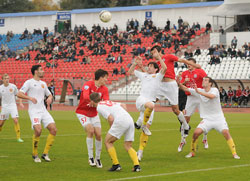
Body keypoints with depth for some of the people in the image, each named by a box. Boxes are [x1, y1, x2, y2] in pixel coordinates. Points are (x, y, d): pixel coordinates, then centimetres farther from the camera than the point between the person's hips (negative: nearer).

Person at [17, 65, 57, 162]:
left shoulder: (43, 83, 18)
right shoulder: (29, 82, -1)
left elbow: (49, 94, 29)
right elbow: (19, 94, -8)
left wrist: (50, 98, 5)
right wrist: (30, 98, -23)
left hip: (43, 111, 7)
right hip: (34, 111, -7)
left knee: (53, 129, -8)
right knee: (38, 130, -24)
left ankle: (45, 153, 3)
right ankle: (35, 154, -3)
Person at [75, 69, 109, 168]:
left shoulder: (104, 89, -5)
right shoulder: (88, 85, -20)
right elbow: (85, 97, -38)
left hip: (94, 113, 5)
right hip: (82, 113, -5)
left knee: (98, 134, -4)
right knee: (90, 130, -22)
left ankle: (98, 158, 13)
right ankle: (90, 157, -13)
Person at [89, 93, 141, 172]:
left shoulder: (99, 107, 3)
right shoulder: (108, 102, 29)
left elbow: (111, 119, -7)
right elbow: (123, 105, 33)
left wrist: (111, 129, 9)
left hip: (120, 121, -8)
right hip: (130, 120, 8)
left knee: (108, 142, 9)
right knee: (128, 146, 14)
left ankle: (116, 164, 4)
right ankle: (137, 165, -5)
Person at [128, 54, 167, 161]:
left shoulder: (158, 76, 17)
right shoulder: (143, 75, 25)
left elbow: (164, 68, -3)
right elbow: (130, 72, 32)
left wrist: (159, 58, -1)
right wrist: (136, 63, 20)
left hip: (151, 102, 0)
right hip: (141, 99, 0)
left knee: (146, 130, -4)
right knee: (150, 105, -39)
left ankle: (140, 152, -1)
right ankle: (142, 124, -20)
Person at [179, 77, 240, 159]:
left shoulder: (214, 90, -8)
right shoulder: (199, 90, 3)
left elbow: (211, 96, -31)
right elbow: (185, 89, 3)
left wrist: (199, 92, -34)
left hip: (218, 118, -2)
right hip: (207, 119, 3)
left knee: (226, 132, -21)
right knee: (196, 132, -16)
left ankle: (234, 153, -10)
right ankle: (192, 152, 3)